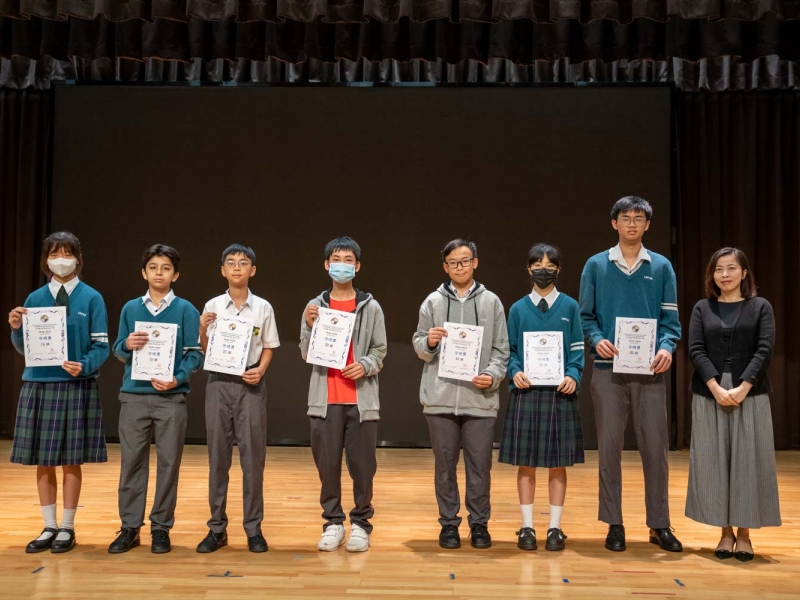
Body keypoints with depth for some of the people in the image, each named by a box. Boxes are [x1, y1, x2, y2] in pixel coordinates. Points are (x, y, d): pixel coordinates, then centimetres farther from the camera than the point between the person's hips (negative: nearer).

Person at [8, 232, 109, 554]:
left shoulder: (91, 298, 0)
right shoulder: (34, 298, 8)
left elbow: (101, 346, -3)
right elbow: (24, 348, 9)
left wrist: (84, 366, -21)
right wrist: (16, 329, -10)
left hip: (77, 386, -3)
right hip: (39, 385, 3)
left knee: (71, 460, 3)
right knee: (43, 461, 7)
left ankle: (67, 528, 14)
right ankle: (49, 527, 19)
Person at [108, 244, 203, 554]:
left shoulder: (186, 310, 1)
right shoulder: (130, 308, 8)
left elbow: (194, 353, -3)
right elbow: (118, 350, 10)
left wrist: (177, 379, -18)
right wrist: (127, 345, -12)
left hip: (171, 397, -2)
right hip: (134, 395, 2)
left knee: (169, 463, 3)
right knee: (131, 462, 5)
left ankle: (161, 528, 14)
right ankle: (130, 527, 16)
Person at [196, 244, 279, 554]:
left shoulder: (263, 307, 2)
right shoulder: (212, 306, 4)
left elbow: (268, 348, 7)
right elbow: (205, 351, 6)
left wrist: (260, 370, -11)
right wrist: (202, 331, -13)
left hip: (250, 384, -1)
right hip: (219, 383, 1)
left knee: (253, 457, 1)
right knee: (218, 457, 5)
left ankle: (253, 528, 11)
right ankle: (217, 528, 14)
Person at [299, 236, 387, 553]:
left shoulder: (371, 307, 5)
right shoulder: (315, 306, 8)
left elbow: (380, 351, 6)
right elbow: (306, 354, 6)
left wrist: (366, 365, -14)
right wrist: (309, 326, -10)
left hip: (361, 399, -1)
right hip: (325, 399, 1)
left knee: (362, 464, 1)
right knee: (328, 463, 5)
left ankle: (360, 523, 15)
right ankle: (333, 522, 18)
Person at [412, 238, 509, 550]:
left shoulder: (491, 302, 7)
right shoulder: (433, 302, 7)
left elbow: (501, 349, 6)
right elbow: (419, 347, 9)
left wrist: (493, 375, -10)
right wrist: (429, 342, -13)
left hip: (480, 398, 0)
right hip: (441, 396, 1)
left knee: (479, 464, 5)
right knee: (445, 464, 8)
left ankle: (479, 523, 19)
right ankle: (449, 522, 21)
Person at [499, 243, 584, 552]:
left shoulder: (569, 307, 6)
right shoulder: (518, 309, 7)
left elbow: (577, 350, 5)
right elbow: (510, 350, 8)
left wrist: (573, 376, -12)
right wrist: (515, 372, -11)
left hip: (560, 392, 0)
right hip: (526, 392, 0)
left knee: (558, 463, 4)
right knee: (526, 463, 3)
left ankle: (555, 527, 14)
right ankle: (527, 526, 13)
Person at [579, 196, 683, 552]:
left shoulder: (661, 267, 8)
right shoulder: (596, 265, 6)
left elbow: (670, 318, 6)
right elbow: (586, 316, 6)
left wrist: (666, 347, -13)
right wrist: (597, 340, -14)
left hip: (649, 370, 1)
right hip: (608, 369, 0)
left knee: (655, 446, 2)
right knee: (609, 447, 3)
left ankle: (659, 525, 14)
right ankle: (614, 524, 14)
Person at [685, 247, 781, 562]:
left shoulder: (760, 307, 5)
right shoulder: (702, 308, 7)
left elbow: (765, 350, -5)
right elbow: (696, 350, -2)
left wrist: (743, 388, -16)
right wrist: (716, 388, -15)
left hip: (751, 395, -1)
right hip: (709, 395, 1)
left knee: (748, 461, 1)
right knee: (714, 462, 2)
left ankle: (744, 534, 10)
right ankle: (726, 532, 12)